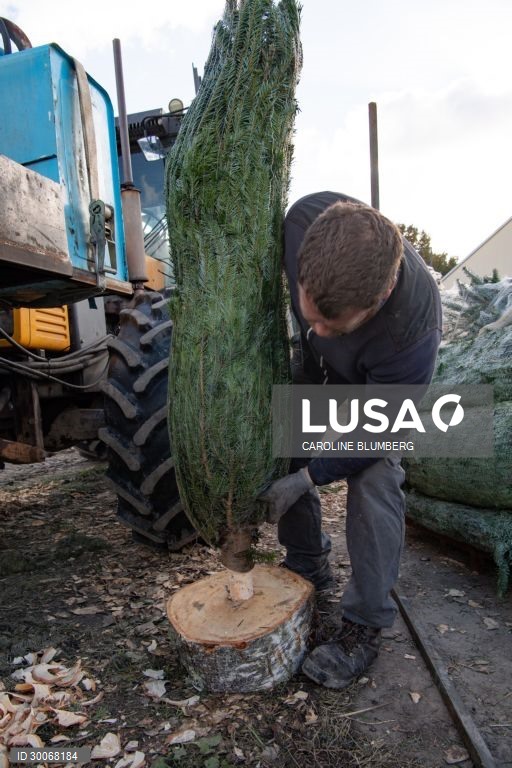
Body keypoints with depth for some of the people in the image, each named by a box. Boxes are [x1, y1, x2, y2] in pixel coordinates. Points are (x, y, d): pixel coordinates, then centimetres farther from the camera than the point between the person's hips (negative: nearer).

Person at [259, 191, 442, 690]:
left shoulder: (411, 331, -44)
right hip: (315, 368, 5)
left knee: (374, 486, -16)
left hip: (381, 386, -4)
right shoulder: (306, 219, -35)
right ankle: (307, 569, 28)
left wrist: (308, 478, -27)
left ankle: (364, 627, 7)